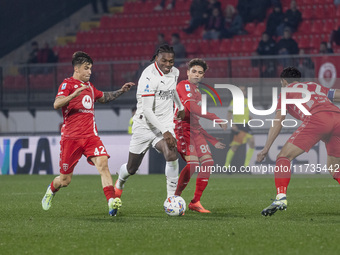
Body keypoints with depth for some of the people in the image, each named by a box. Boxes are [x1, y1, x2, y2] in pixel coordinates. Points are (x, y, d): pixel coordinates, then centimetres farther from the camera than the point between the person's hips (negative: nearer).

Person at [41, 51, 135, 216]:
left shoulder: (89, 86, 19)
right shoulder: (68, 84, -4)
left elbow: (103, 97, 40)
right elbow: (56, 104, -21)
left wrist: (120, 91, 28)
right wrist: (76, 93, -32)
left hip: (90, 136, 5)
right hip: (71, 137, -5)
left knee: (103, 164, -22)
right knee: (65, 180, 5)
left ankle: (112, 202, -32)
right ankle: (51, 190, 40)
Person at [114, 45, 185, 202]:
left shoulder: (174, 72, 1)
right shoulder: (149, 76, -22)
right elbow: (147, 110, -27)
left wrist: (180, 107, 40)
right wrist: (164, 132, -33)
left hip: (165, 124, 4)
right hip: (144, 125, -4)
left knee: (172, 155, -27)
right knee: (132, 168, 9)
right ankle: (119, 183, 46)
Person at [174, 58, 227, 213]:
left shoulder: (198, 93, 25)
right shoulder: (184, 85, -4)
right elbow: (191, 107, -21)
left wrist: (213, 141, 23)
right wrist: (216, 119, -23)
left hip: (195, 130, 9)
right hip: (181, 127, -9)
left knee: (208, 162, -4)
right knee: (193, 162, -23)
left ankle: (195, 202, 1)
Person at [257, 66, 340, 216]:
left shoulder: (286, 92, 25)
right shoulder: (316, 86, 37)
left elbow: (278, 121, 15)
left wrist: (266, 149, 12)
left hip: (316, 119, -5)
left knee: (284, 157, -1)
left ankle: (281, 197, -22)